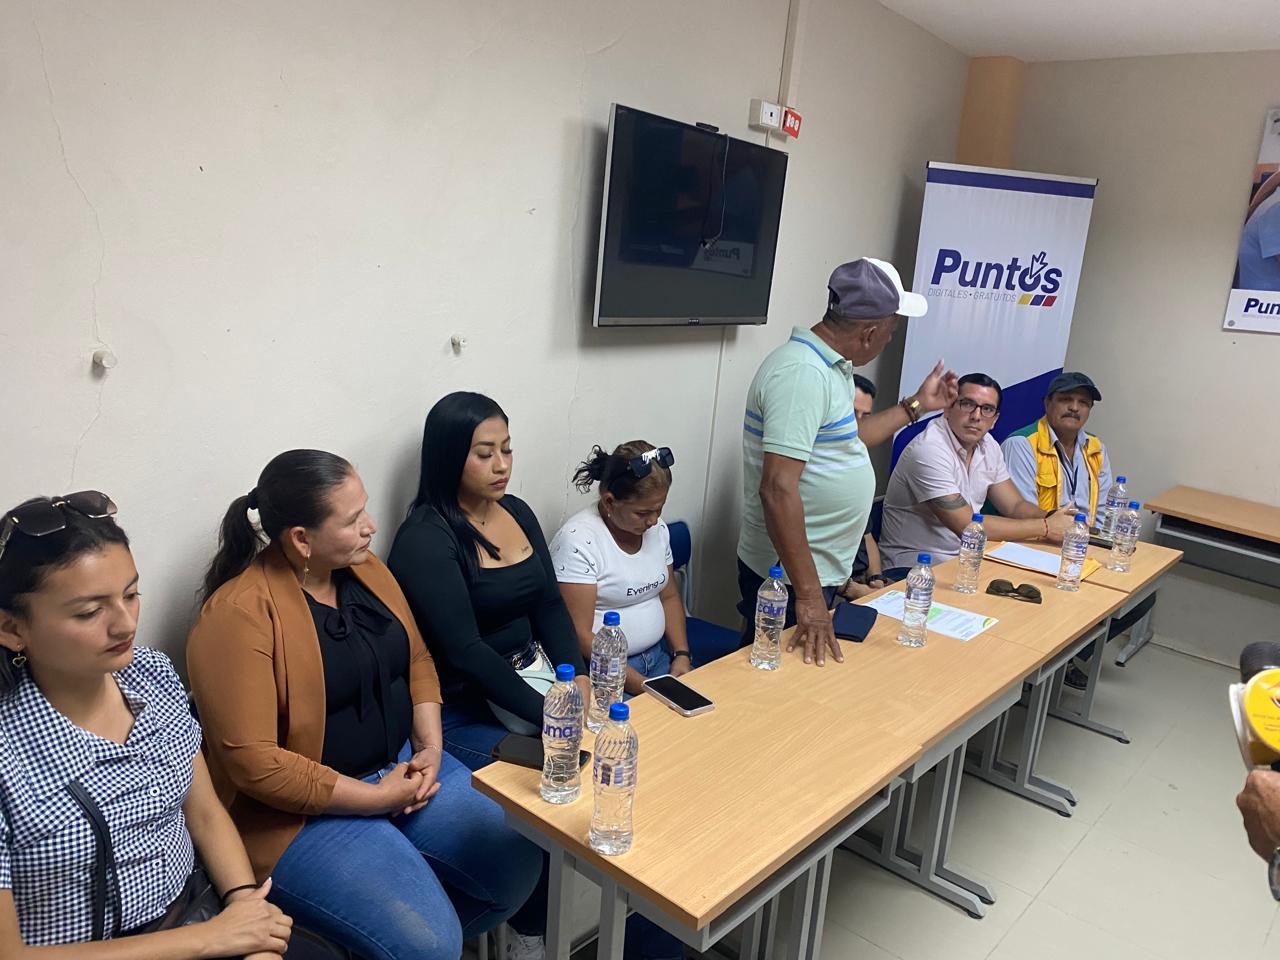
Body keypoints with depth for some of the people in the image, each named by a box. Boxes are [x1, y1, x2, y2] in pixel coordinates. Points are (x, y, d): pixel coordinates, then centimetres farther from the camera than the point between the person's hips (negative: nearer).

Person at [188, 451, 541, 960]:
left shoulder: (366, 569, 2)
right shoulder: (239, 614, -20)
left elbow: (417, 661, 12)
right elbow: (252, 761, -22)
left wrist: (430, 747, -4)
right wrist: (377, 797, -18)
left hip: (402, 766, 7)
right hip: (308, 809, -7)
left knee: (519, 863, -4)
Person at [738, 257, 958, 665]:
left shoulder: (828, 366, 9)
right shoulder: (803, 373, -24)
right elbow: (778, 490, -30)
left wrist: (916, 405, 27)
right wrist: (809, 596, -29)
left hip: (817, 570, 10)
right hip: (791, 577, -10)